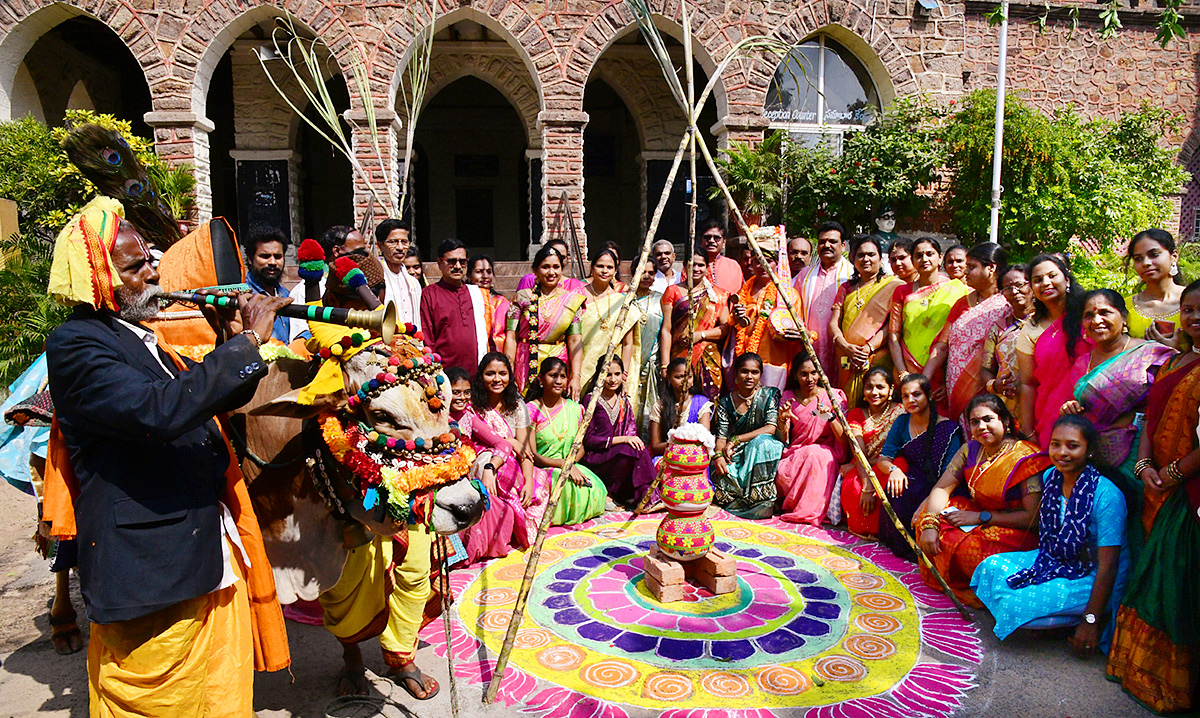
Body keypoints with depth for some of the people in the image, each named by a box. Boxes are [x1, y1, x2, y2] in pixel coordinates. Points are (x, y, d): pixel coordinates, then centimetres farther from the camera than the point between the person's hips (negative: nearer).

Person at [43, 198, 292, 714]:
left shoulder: (141, 339, 12)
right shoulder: (74, 344, -16)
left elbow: (194, 401, 24)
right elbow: (159, 411, -33)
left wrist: (229, 347, 4)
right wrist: (246, 342, -26)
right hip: (151, 580, -8)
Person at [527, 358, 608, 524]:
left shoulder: (574, 408, 9)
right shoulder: (532, 410, -8)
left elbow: (580, 448, 14)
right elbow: (532, 456, -12)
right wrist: (564, 464, -23)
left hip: (569, 466, 5)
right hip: (542, 470, -5)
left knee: (594, 485, -24)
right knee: (569, 485, -34)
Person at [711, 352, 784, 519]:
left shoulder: (770, 394, -2)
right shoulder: (726, 402, 4)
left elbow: (771, 428, -14)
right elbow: (721, 436, -1)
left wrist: (735, 440, -17)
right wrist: (718, 455, -25)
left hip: (765, 452, -1)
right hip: (738, 455, 2)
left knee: (762, 441, -36)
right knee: (723, 472, -30)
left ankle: (763, 499, -28)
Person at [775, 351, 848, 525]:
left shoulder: (833, 397, -2)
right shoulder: (787, 397, 5)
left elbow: (843, 440, -7)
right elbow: (782, 442, 3)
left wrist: (830, 416, -24)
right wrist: (782, 419, -17)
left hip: (825, 454, -2)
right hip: (793, 455, 2)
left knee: (815, 454, -37)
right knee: (781, 474, -31)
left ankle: (808, 512, -20)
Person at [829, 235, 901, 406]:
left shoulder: (892, 286, 5)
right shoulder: (846, 288, 19)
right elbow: (833, 323, 8)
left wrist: (868, 348, -17)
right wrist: (846, 347, -10)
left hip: (878, 359, -3)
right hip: (846, 364, 4)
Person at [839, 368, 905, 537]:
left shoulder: (900, 411, 0)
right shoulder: (856, 414, 9)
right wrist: (867, 486, -26)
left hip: (887, 470, -1)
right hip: (860, 471, 2)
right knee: (853, 488, -34)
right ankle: (862, 527, -9)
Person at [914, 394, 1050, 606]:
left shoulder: (1025, 459, -21)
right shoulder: (971, 450, -1)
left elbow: (1033, 518, -24)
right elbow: (941, 488, -3)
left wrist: (980, 517, -22)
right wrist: (929, 524, -20)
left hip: (1017, 532, -7)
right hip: (981, 517, 7)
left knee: (964, 546, -32)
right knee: (929, 512, -7)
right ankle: (944, 579, 8)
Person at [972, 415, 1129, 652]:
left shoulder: (1107, 496, -24)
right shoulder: (1050, 477, -4)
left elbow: (1108, 566, -23)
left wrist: (1091, 622, -23)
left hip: (1091, 580, -7)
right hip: (1055, 562, 7)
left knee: (1017, 604, -22)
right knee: (991, 568, -9)